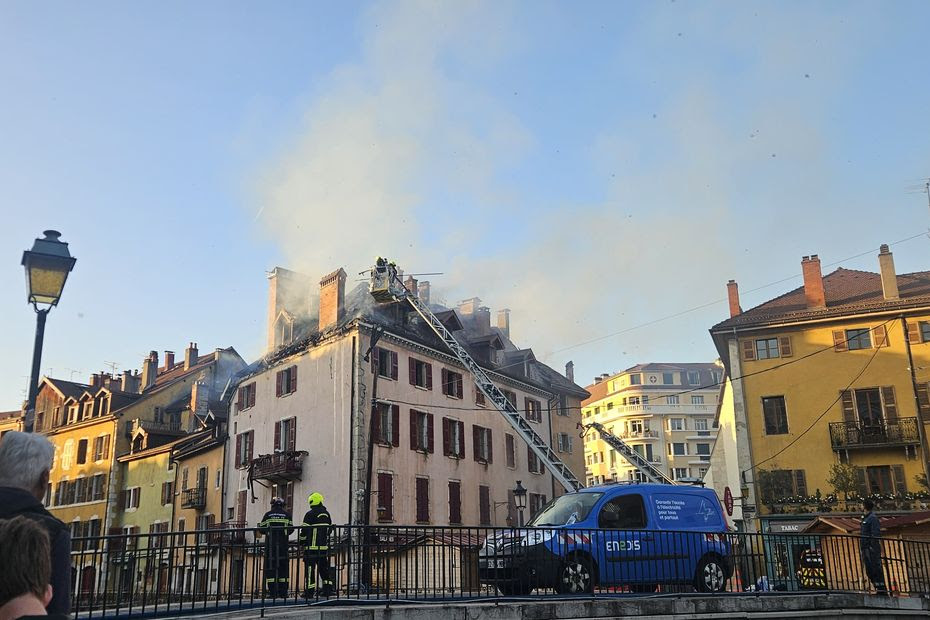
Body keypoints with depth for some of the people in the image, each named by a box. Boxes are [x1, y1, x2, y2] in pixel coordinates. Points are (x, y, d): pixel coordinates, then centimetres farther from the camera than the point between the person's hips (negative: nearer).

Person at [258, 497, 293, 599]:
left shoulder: (268, 515, 2)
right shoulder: (286, 515, 5)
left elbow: (261, 529, 3)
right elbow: (291, 528, 6)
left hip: (270, 544, -1)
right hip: (283, 544, 1)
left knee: (270, 567, 1)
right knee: (283, 567, 5)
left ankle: (273, 592, -4)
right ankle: (283, 592, 2)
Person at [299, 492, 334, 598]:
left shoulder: (310, 514, -9)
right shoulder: (327, 514, 12)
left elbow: (305, 530, -8)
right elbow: (330, 528, 20)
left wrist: (302, 543, 4)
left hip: (312, 547, -6)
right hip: (324, 547, 6)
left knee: (310, 567, -3)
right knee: (324, 568, 12)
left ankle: (310, 591, -5)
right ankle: (328, 589, 10)